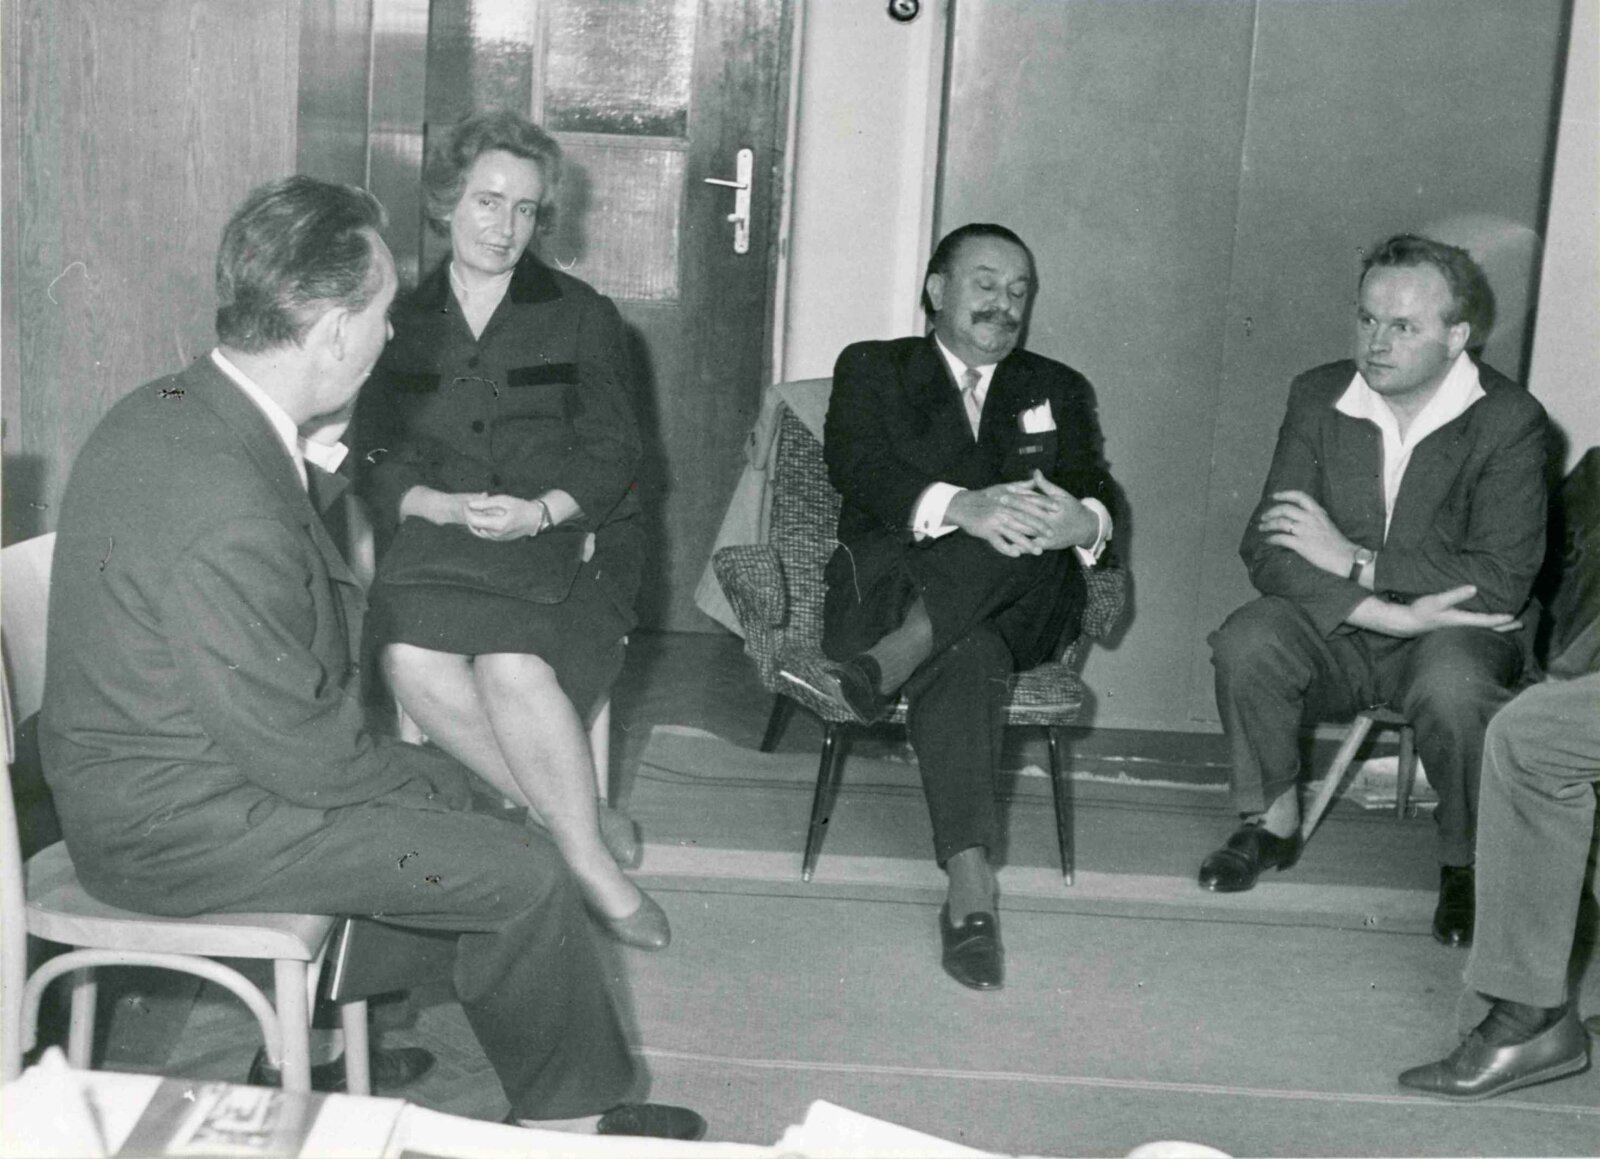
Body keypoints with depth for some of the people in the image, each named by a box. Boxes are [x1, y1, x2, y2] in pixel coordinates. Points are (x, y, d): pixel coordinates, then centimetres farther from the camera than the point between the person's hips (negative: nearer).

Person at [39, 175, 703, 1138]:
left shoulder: (168, 410, 0)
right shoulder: (225, 509, -32)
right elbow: (297, 751, -25)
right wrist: (414, 786, -6)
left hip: (157, 765, 10)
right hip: (185, 830, -10)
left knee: (442, 778, 23)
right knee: (524, 876, -7)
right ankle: (569, 1117, 14)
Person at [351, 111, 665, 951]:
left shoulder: (582, 316, 13)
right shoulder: (401, 324, 18)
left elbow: (609, 455, 4)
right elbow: (376, 463, 9)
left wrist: (538, 512, -16)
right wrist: (446, 506, -12)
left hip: (564, 541, -2)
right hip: (439, 538, 2)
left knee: (514, 666, -35)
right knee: (412, 660, -32)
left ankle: (575, 842, -18)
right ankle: (583, 830, -24)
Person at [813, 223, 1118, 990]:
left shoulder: (1058, 392, 22)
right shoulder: (873, 369, 13)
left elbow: (1096, 492, 6)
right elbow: (860, 471, -7)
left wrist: (1084, 522, -22)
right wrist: (961, 507, -28)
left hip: (1022, 610, 3)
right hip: (885, 588, -3)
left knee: (1031, 523, -30)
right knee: (967, 656, -36)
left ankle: (906, 650, -41)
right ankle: (971, 884, -47)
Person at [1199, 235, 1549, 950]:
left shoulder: (1510, 420, -11)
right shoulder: (1318, 396, -1)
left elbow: (1500, 583, -19)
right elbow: (1265, 550, -8)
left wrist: (1350, 558, -20)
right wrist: (1389, 612, -21)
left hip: (1452, 631, -3)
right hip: (1334, 629, 3)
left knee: (1452, 687, -36)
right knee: (1245, 644, -26)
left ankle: (1467, 863, -6)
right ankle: (1273, 824, 0)